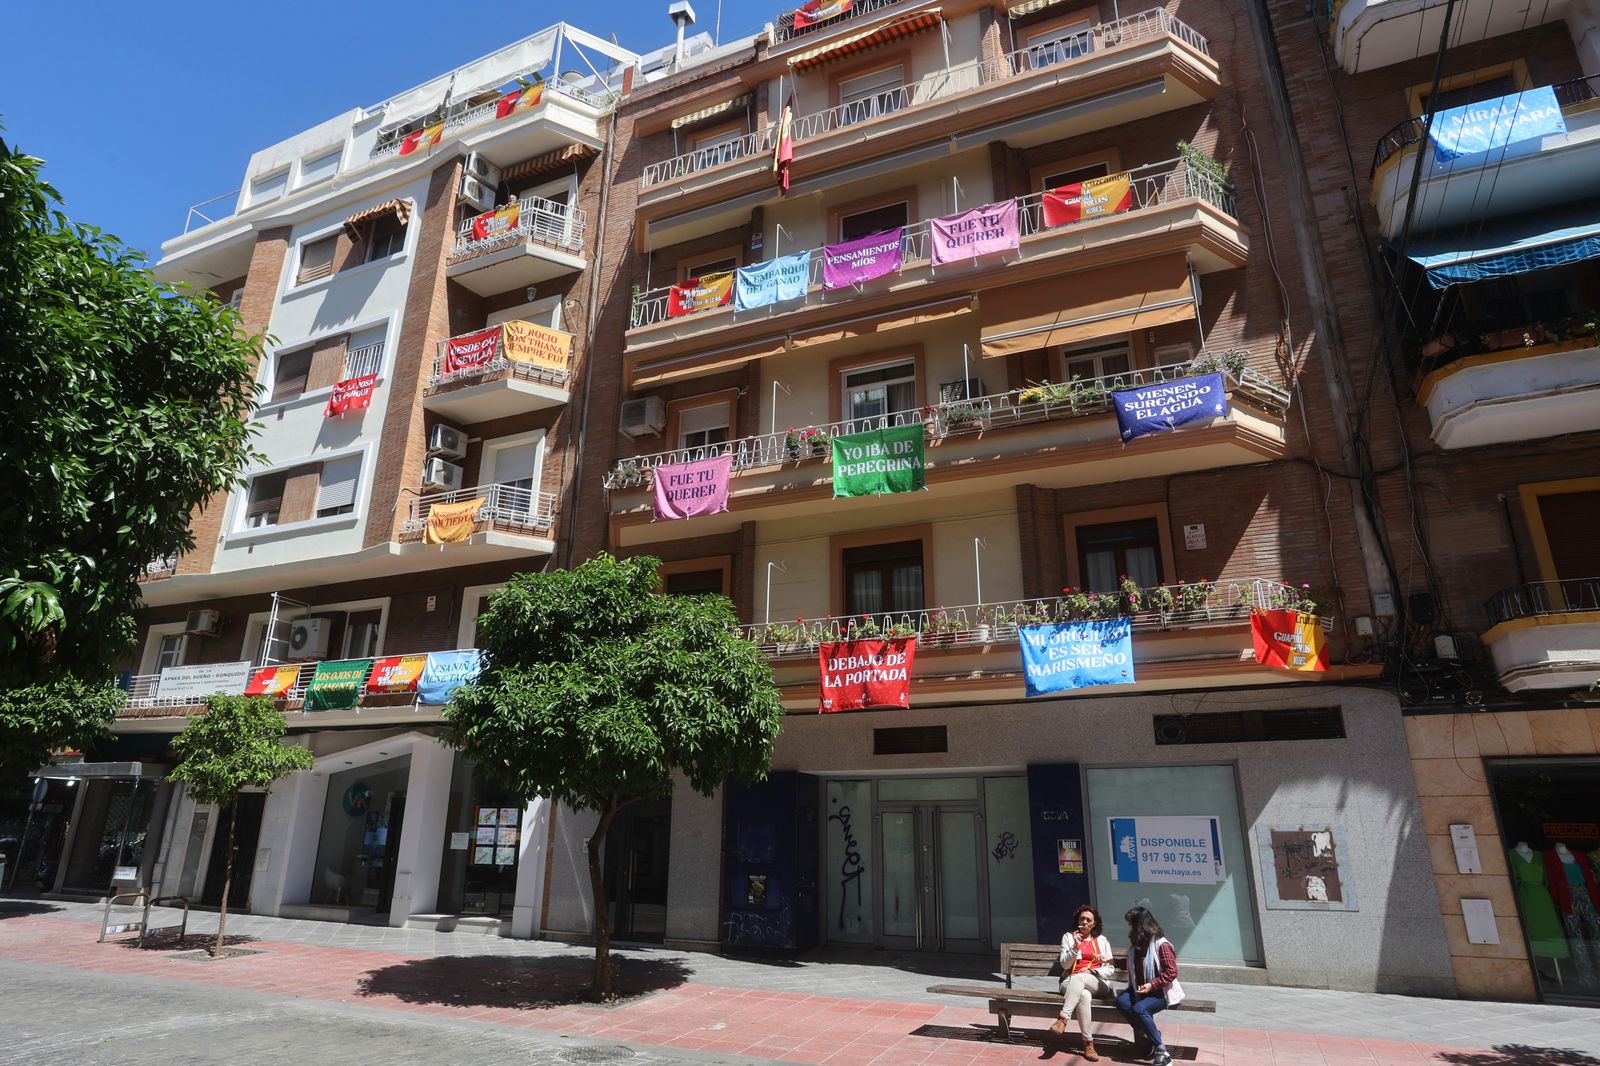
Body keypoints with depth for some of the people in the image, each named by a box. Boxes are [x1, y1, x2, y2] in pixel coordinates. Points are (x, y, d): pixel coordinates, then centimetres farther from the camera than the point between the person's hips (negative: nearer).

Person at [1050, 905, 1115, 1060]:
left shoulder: (1102, 940, 17)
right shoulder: (1068, 937, 15)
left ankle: (1063, 1019, -41)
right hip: (1071, 982, 0)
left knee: (1078, 978, -37)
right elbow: (1065, 965, 5)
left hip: (1098, 982, 0)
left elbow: (1109, 969, 12)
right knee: (1084, 995, -38)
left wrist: (1091, 971, -7)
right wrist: (1076, 947, -10)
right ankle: (1088, 1043, -33)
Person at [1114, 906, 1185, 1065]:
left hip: (1161, 991, -7)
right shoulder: (1136, 943, 9)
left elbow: (1172, 972, -17)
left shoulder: (1161, 944, -16)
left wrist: (1152, 985, -24)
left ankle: (1161, 1051, -20)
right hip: (1140, 988, 7)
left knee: (1139, 1009, -31)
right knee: (1121, 1001, -20)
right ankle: (1144, 1035, -9)